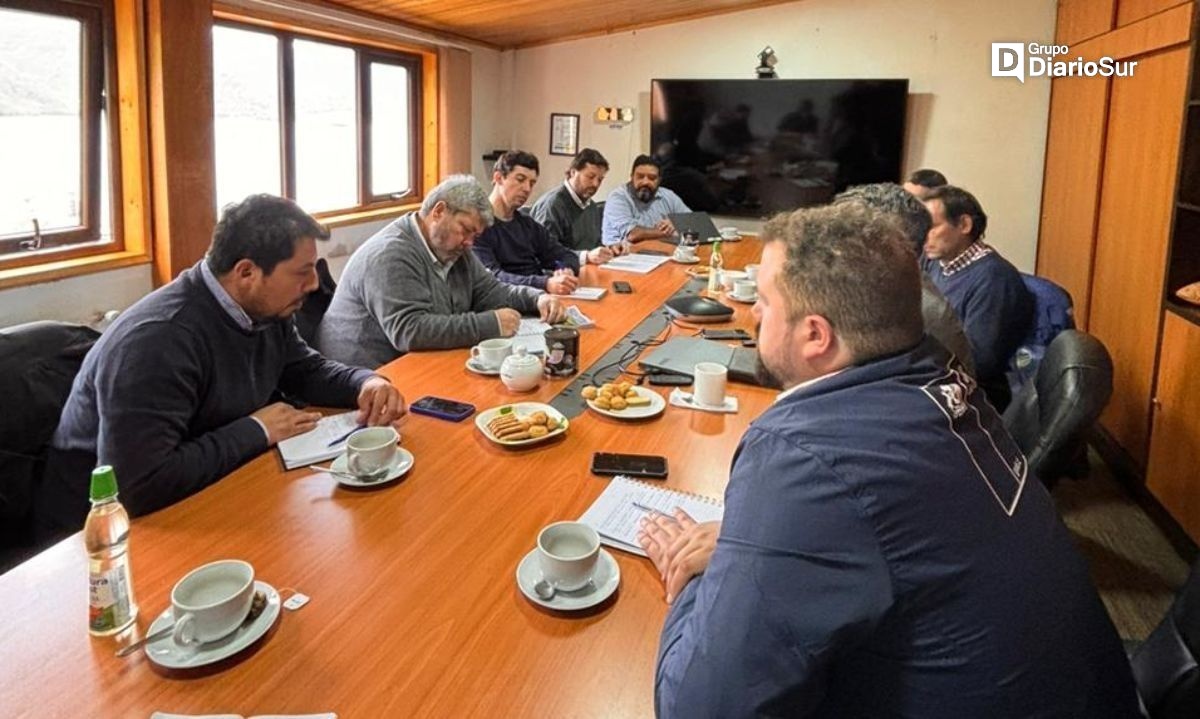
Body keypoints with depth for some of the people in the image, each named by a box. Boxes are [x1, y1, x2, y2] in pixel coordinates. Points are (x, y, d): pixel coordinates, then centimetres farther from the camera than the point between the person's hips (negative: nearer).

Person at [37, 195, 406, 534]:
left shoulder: (266, 310, -3)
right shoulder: (158, 340, -30)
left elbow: (305, 368, 13)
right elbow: (139, 485, -36)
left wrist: (365, 383, -8)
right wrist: (256, 432, -26)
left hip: (208, 498, 8)